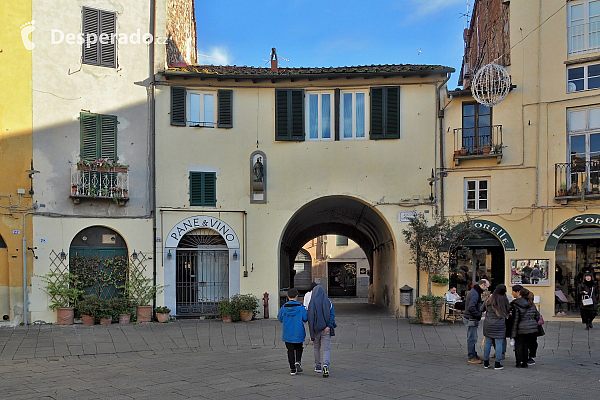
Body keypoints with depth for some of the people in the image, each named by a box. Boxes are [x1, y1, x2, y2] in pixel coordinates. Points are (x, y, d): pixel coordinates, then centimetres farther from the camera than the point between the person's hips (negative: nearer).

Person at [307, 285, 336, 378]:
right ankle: (325, 365, -23)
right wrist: (329, 326, -17)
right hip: (326, 330, 1)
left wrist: (311, 336, -7)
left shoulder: (312, 304, -6)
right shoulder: (328, 302, 1)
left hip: (316, 329, 0)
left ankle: (318, 366, 28)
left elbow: (310, 320, -9)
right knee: (326, 349, 0)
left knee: (317, 348, 20)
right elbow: (332, 314, -11)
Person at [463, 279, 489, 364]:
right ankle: (471, 358, 3)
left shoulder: (475, 292, 14)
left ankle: (473, 355, 30)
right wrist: (479, 315, -20)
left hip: (471, 319, 11)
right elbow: (471, 307, -27)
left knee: (472, 338, 19)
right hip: (471, 319, -11)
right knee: (472, 339, -3)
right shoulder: (475, 294, -20)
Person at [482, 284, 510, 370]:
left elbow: (482, 309, 7)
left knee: (487, 343, 10)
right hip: (499, 325, -3)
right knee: (499, 343, 3)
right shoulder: (504, 300, -8)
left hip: (488, 324, 3)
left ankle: (486, 363, 17)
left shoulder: (489, 299, 0)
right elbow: (508, 310, -2)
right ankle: (497, 364, 5)